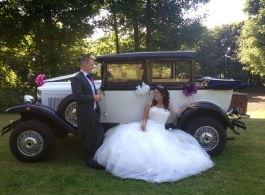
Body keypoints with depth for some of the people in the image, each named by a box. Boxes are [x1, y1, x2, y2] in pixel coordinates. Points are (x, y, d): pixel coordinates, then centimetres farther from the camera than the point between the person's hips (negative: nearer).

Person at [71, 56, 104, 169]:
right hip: (85, 114, -9)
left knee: (100, 135, 12)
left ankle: (94, 158, 26)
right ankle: (90, 161, 21)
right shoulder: (77, 78, -14)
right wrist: (94, 98, -19)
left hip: (94, 112, 9)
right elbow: (77, 96, -25)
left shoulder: (89, 77, 16)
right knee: (88, 138, 5)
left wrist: (97, 96, 0)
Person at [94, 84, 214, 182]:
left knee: (161, 148, -21)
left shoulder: (168, 105, 11)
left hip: (160, 132, 1)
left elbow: (177, 113, 28)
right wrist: (143, 124, -16)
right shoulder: (150, 104, 6)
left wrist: (187, 106, 23)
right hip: (148, 129, -1)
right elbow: (144, 118, 6)